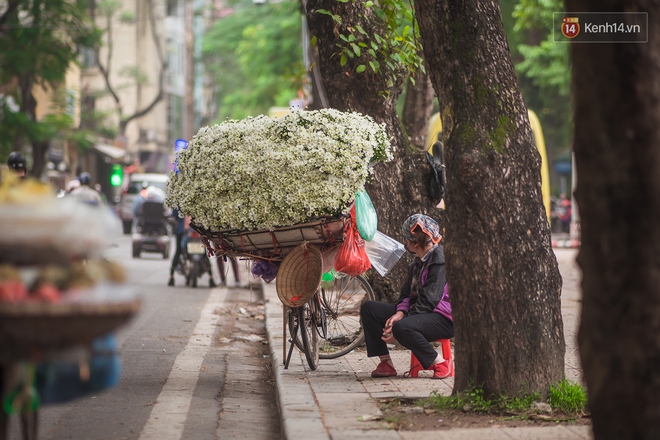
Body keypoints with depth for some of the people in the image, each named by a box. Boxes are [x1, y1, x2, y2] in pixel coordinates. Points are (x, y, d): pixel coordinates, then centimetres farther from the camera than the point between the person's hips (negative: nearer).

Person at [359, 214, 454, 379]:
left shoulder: (440, 259, -13)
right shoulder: (417, 263, 19)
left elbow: (429, 300, -20)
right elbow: (407, 293, 12)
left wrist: (396, 327, -22)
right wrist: (400, 313, -12)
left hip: (444, 318, -10)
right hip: (418, 313, 10)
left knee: (401, 328, -38)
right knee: (369, 308, -1)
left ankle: (440, 364, -19)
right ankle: (385, 364, -4)